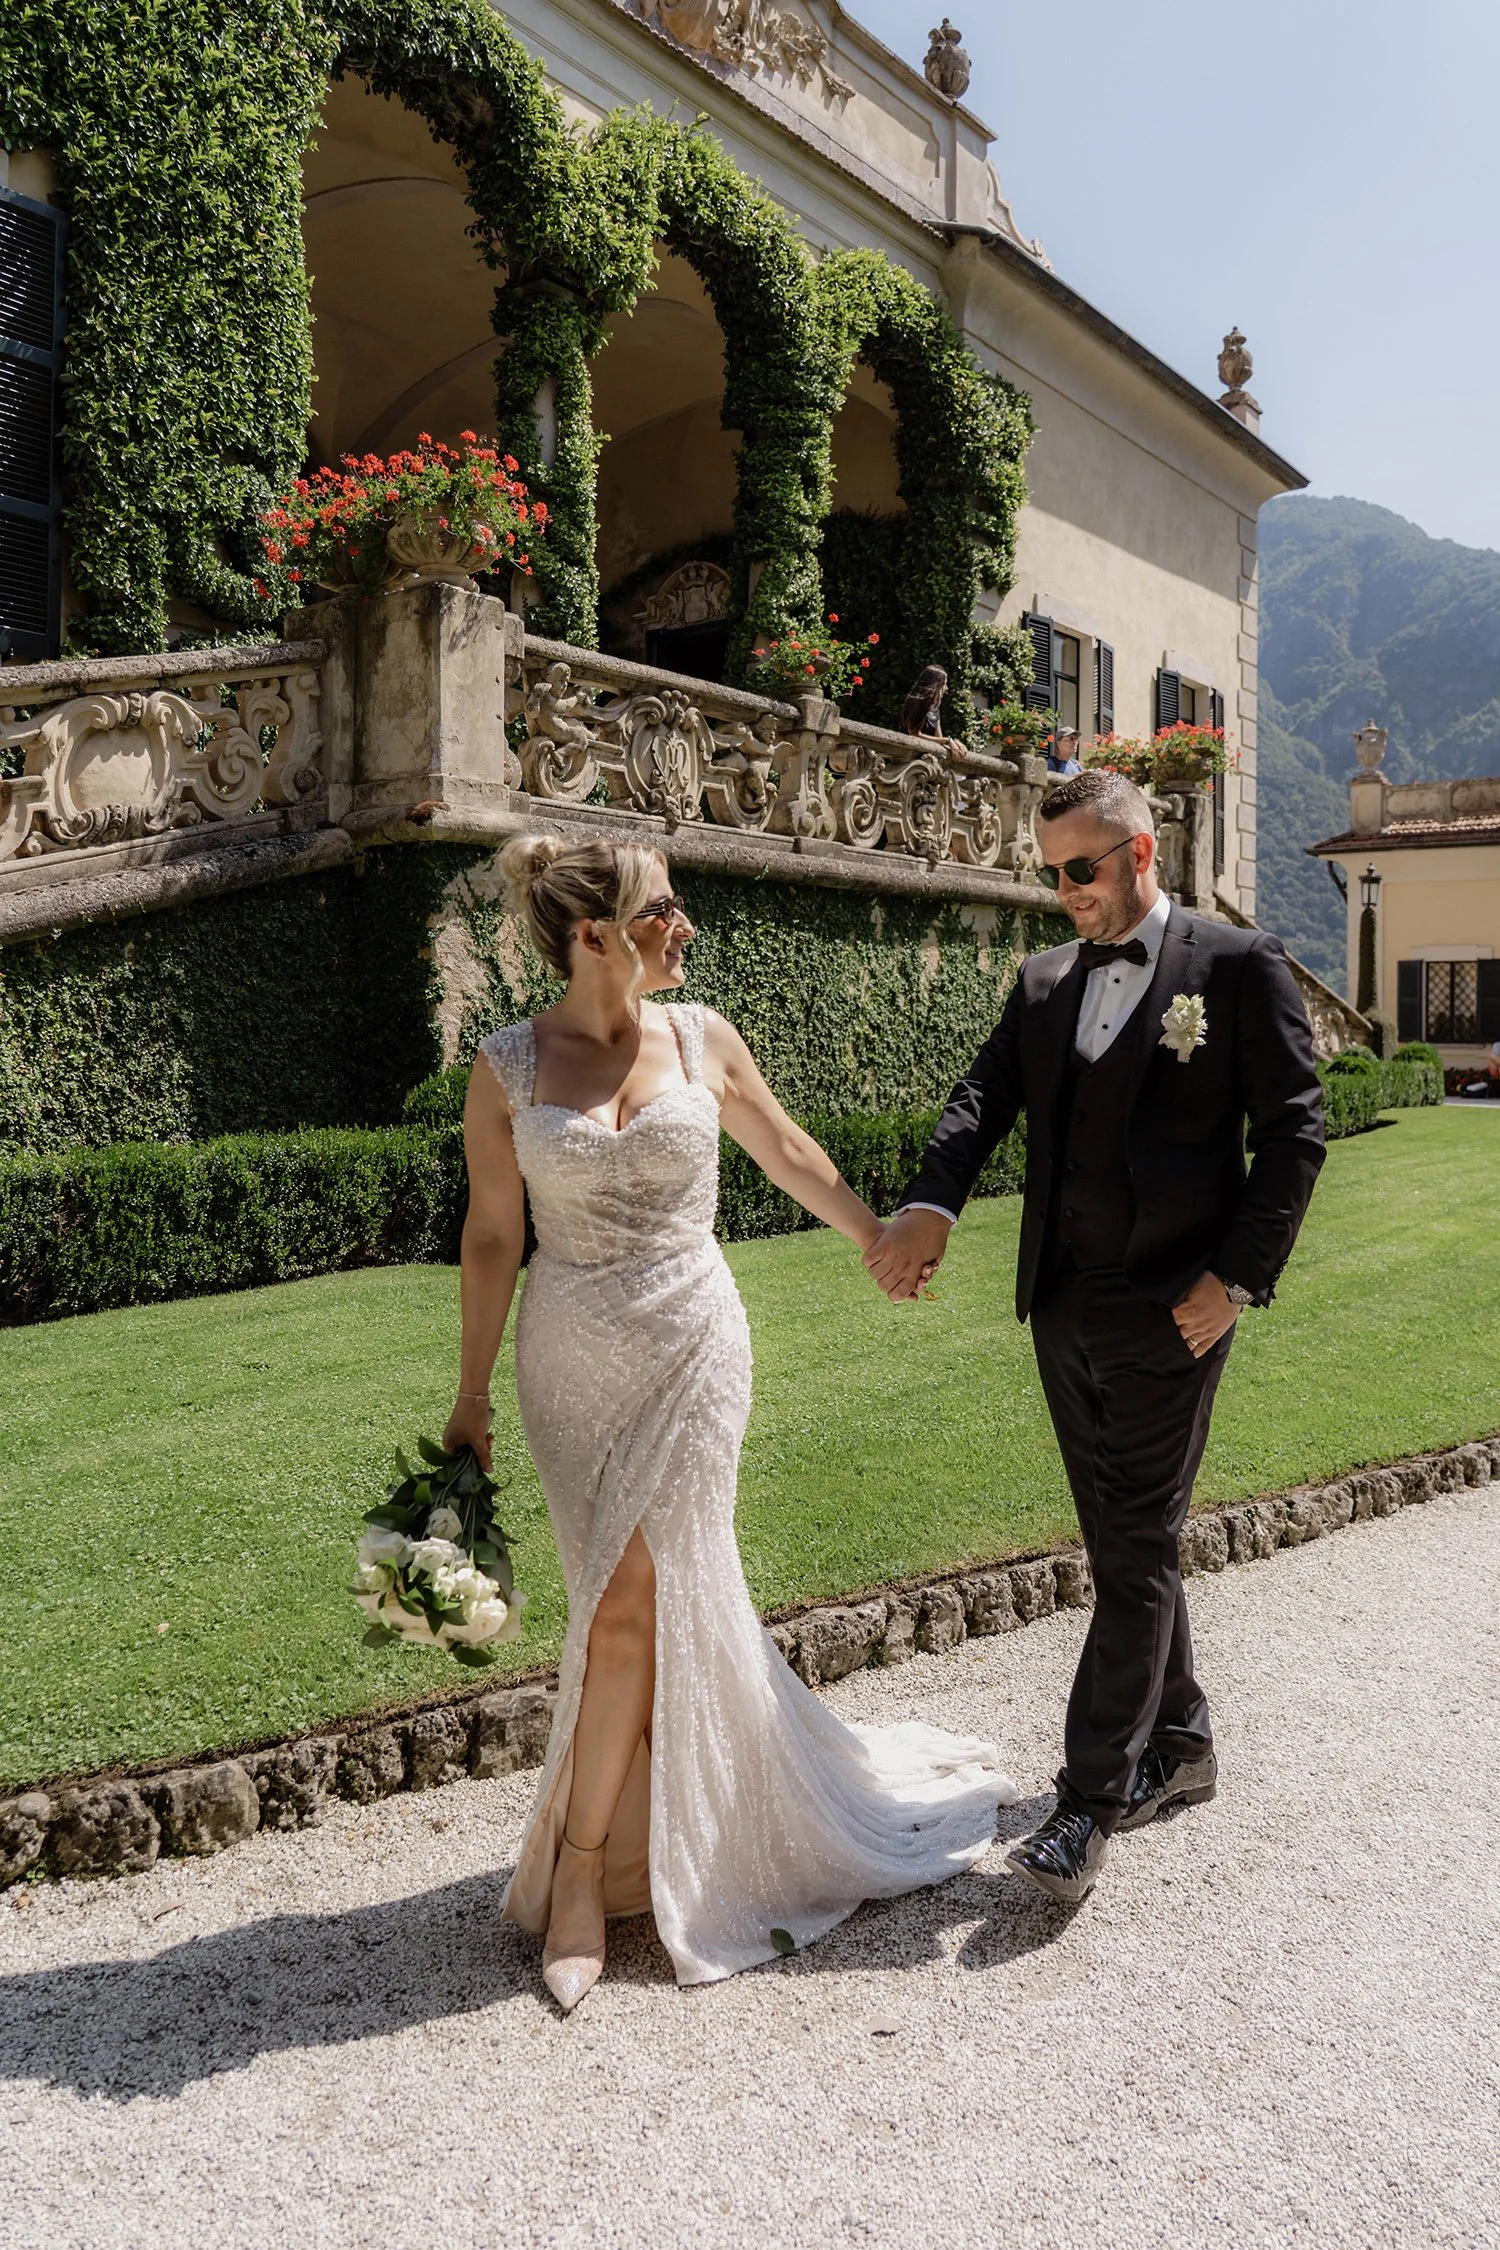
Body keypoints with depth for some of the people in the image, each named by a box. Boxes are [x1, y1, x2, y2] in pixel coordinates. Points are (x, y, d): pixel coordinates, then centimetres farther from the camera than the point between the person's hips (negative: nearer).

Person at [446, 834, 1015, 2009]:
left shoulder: (700, 1038, -1)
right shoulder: (507, 1066, -4)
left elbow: (791, 1154, 14)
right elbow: (491, 1236, 2)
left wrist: (883, 1240, 23)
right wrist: (472, 1394, 4)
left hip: (692, 1348, 0)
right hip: (572, 1362, 0)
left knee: (633, 1603, -3)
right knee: (664, 1600, 6)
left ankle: (582, 1869, 17)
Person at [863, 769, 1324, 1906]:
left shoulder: (1240, 967, -4)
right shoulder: (1044, 982, 11)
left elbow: (1293, 1130, -6)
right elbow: (983, 1098, -1)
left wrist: (1238, 1277, -13)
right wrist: (930, 1205, -20)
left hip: (1171, 1312, -6)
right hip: (1065, 1311, 6)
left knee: (1137, 1553, 0)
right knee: (1123, 1543, 17)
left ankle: (1091, 1801, 8)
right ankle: (1180, 1746, 34)